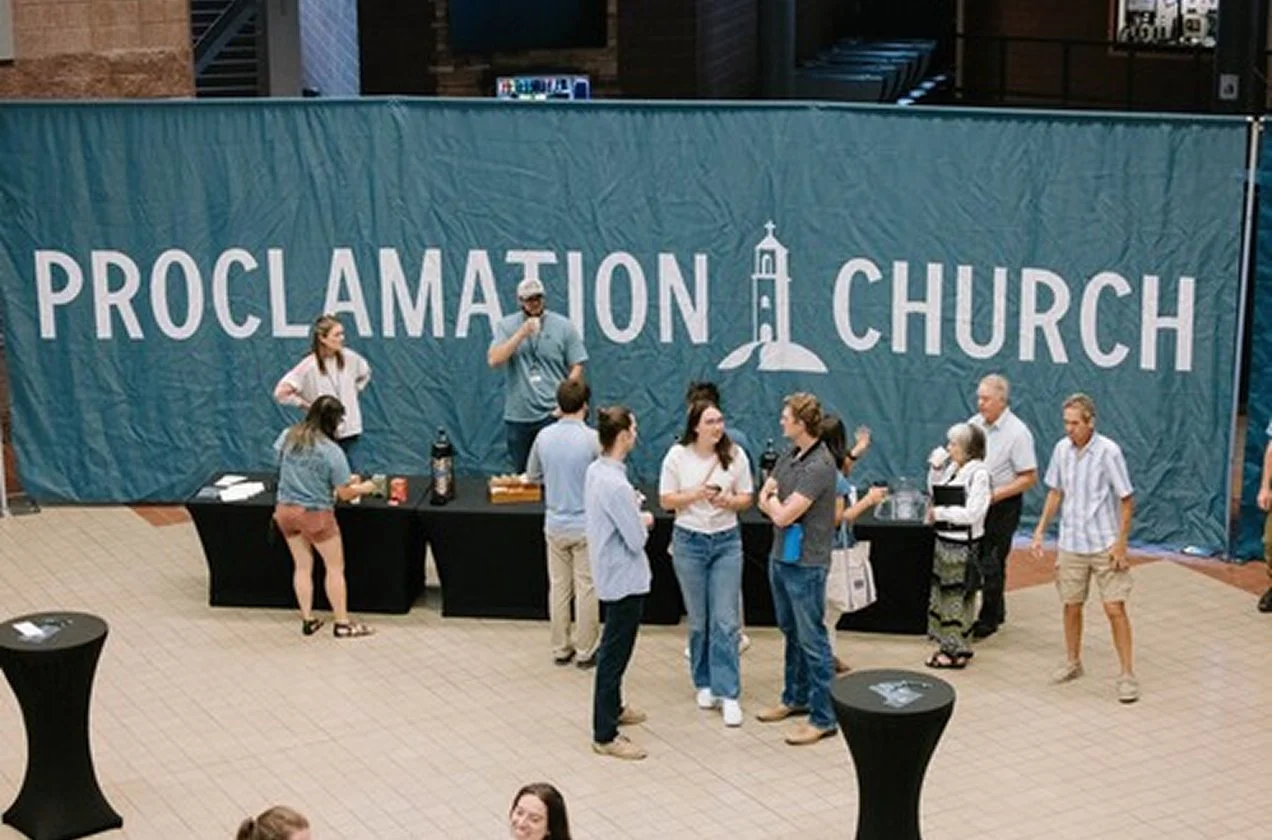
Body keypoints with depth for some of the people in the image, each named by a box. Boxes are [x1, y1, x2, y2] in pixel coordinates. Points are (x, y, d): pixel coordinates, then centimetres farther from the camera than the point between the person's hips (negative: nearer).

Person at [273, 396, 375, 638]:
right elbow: (345, 494, -14)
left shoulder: (287, 437, -5)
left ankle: (307, 620, 22)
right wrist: (363, 488, 8)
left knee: (302, 566, 17)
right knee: (335, 567, 11)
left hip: (285, 509, 5)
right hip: (315, 514, -5)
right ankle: (342, 624, 17)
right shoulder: (332, 452, -19)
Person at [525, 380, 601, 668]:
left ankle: (560, 649, 20)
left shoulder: (544, 437, -4)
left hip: (555, 525, 4)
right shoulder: (593, 439, -17)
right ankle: (586, 651, 13)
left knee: (558, 587, 13)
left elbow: (532, 475, 9)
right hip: (586, 524, -4)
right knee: (586, 589, 6)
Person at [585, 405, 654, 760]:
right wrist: (645, 521, -1)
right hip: (624, 579, -10)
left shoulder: (594, 471, 1)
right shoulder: (616, 485, -27)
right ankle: (605, 735, 5)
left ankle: (612, 709, 41)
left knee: (615, 648, 24)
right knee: (614, 654, -2)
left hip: (611, 575, 10)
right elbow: (636, 540, -20)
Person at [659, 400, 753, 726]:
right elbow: (666, 500, -2)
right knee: (698, 620, 10)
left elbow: (746, 499, 3)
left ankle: (728, 694, -4)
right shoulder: (677, 456, -6)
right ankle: (704, 684, 26)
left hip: (727, 541, 0)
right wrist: (697, 494, -18)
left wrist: (728, 500, -18)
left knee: (725, 621, -6)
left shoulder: (735, 454, -4)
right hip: (689, 542, 0)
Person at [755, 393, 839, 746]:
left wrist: (773, 500, -1)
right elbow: (764, 501, 12)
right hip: (780, 556, 9)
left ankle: (823, 717, 2)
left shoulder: (819, 466, -21)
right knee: (791, 632, 20)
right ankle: (795, 697, 35)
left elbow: (783, 515, -22)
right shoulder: (789, 455, 7)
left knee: (811, 639, -3)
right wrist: (776, 502, -10)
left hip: (805, 563, -9)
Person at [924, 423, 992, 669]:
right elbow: (935, 494, 17)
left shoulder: (978, 474, -16)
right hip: (944, 540, 8)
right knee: (941, 593, 15)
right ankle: (947, 645, 26)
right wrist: (936, 470, 4)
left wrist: (940, 513, -14)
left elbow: (972, 513, -21)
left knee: (957, 597, 0)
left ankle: (958, 651, 11)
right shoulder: (952, 467, 7)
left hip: (963, 545, -8)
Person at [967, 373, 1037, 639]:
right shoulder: (974, 423, 4)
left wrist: (996, 494, -22)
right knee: (973, 557, 13)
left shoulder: (1017, 433, -15)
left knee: (991, 563, -4)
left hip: (1002, 507, -7)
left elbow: (1030, 478, -15)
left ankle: (987, 622, 7)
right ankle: (997, 611, 29)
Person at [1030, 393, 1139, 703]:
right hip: (1071, 544, 4)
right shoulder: (1061, 449, 1)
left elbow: (1126, 500, -9)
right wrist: (1040, 530, 9)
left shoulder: (1108, 451, -13)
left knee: (1115, 608, -6)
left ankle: (1127, 674, 2)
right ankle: (1073, 663, 31)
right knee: (1071, 606, 13)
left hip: (1105, 545, -4)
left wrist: (1121, 543, -13)